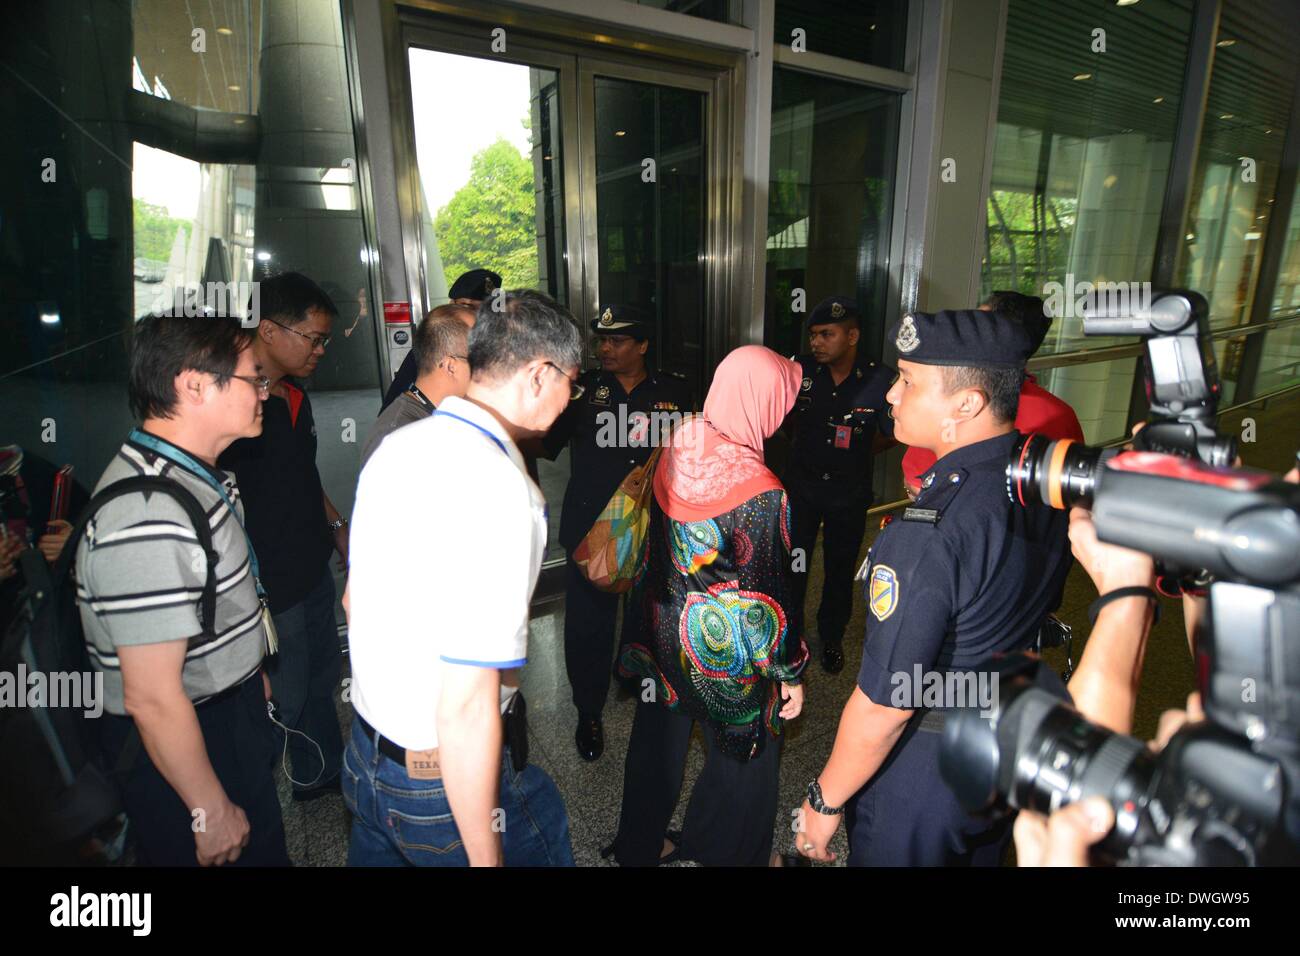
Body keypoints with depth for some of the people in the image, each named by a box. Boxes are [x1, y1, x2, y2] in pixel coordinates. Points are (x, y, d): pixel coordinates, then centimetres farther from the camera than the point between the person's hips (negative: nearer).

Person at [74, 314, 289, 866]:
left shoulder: (195, 471, 0)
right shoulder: (150, 520, -32)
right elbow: (152, 699, -28)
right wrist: (211, 813, -18)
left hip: (233, 707, 9)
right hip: (179, 744, -9)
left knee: (263, 847, 27)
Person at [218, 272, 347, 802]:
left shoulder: (295, 395, 6)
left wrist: (336, 525, 19)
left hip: (313, 569, 9)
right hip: (269, 587, -9)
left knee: (322, 675, 24)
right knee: (283, 702, 9)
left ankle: (322, 772, 47)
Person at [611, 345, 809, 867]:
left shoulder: (675, 452, -9)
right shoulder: (761, 493, -26)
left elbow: (654, 547, 3)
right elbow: (764, 597, -20)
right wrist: (788, 674, -6)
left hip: (663, 628, 6)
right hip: (726, 649, -6)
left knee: (659, 738, 25)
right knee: (743, 752, 20)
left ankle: (640, 845, 47)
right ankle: (729, 851, 43)